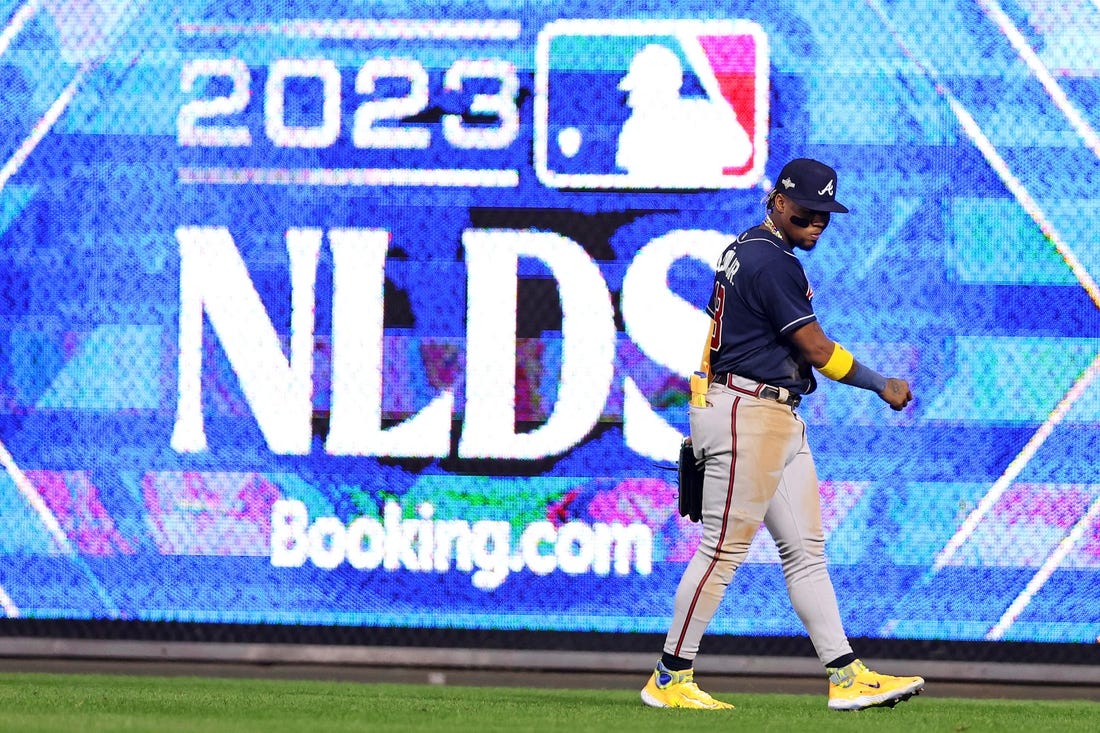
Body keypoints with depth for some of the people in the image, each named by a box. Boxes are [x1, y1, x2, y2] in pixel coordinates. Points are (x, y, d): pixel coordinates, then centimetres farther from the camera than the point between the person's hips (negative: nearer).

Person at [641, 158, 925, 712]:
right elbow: (816, 349, -14)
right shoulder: (772, 260, -15)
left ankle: (846, 676, 4)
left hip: (779, 418, 11)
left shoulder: (744, 250, 17)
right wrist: (883, 387, -1)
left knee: (805, 549, 6)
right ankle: (670, 680, -3)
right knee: (724, 547, -7)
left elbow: (718, 326, 21)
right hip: (747, 412, -11)